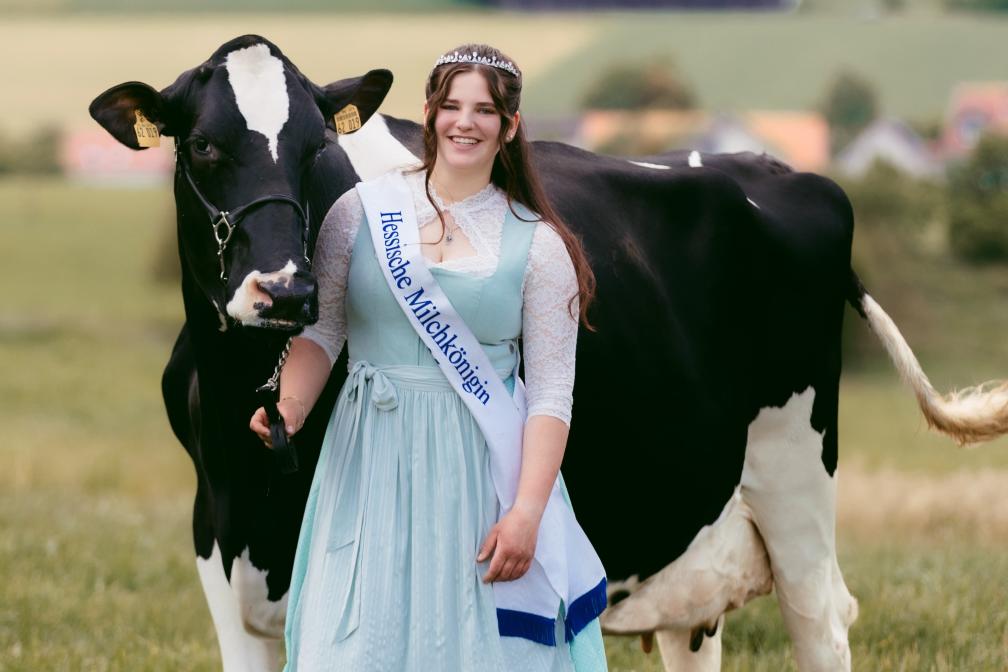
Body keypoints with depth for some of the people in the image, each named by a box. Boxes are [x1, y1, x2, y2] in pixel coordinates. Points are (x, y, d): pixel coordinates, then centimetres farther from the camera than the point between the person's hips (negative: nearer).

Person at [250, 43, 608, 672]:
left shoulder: (537, 245, 0)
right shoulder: (362, 211, 4)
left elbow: (552, 393, -3)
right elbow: (321, 330, 4)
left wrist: (526, 513, -12)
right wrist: (290, 407, -16)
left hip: (478, 472, -1)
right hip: (369, 463, 1)